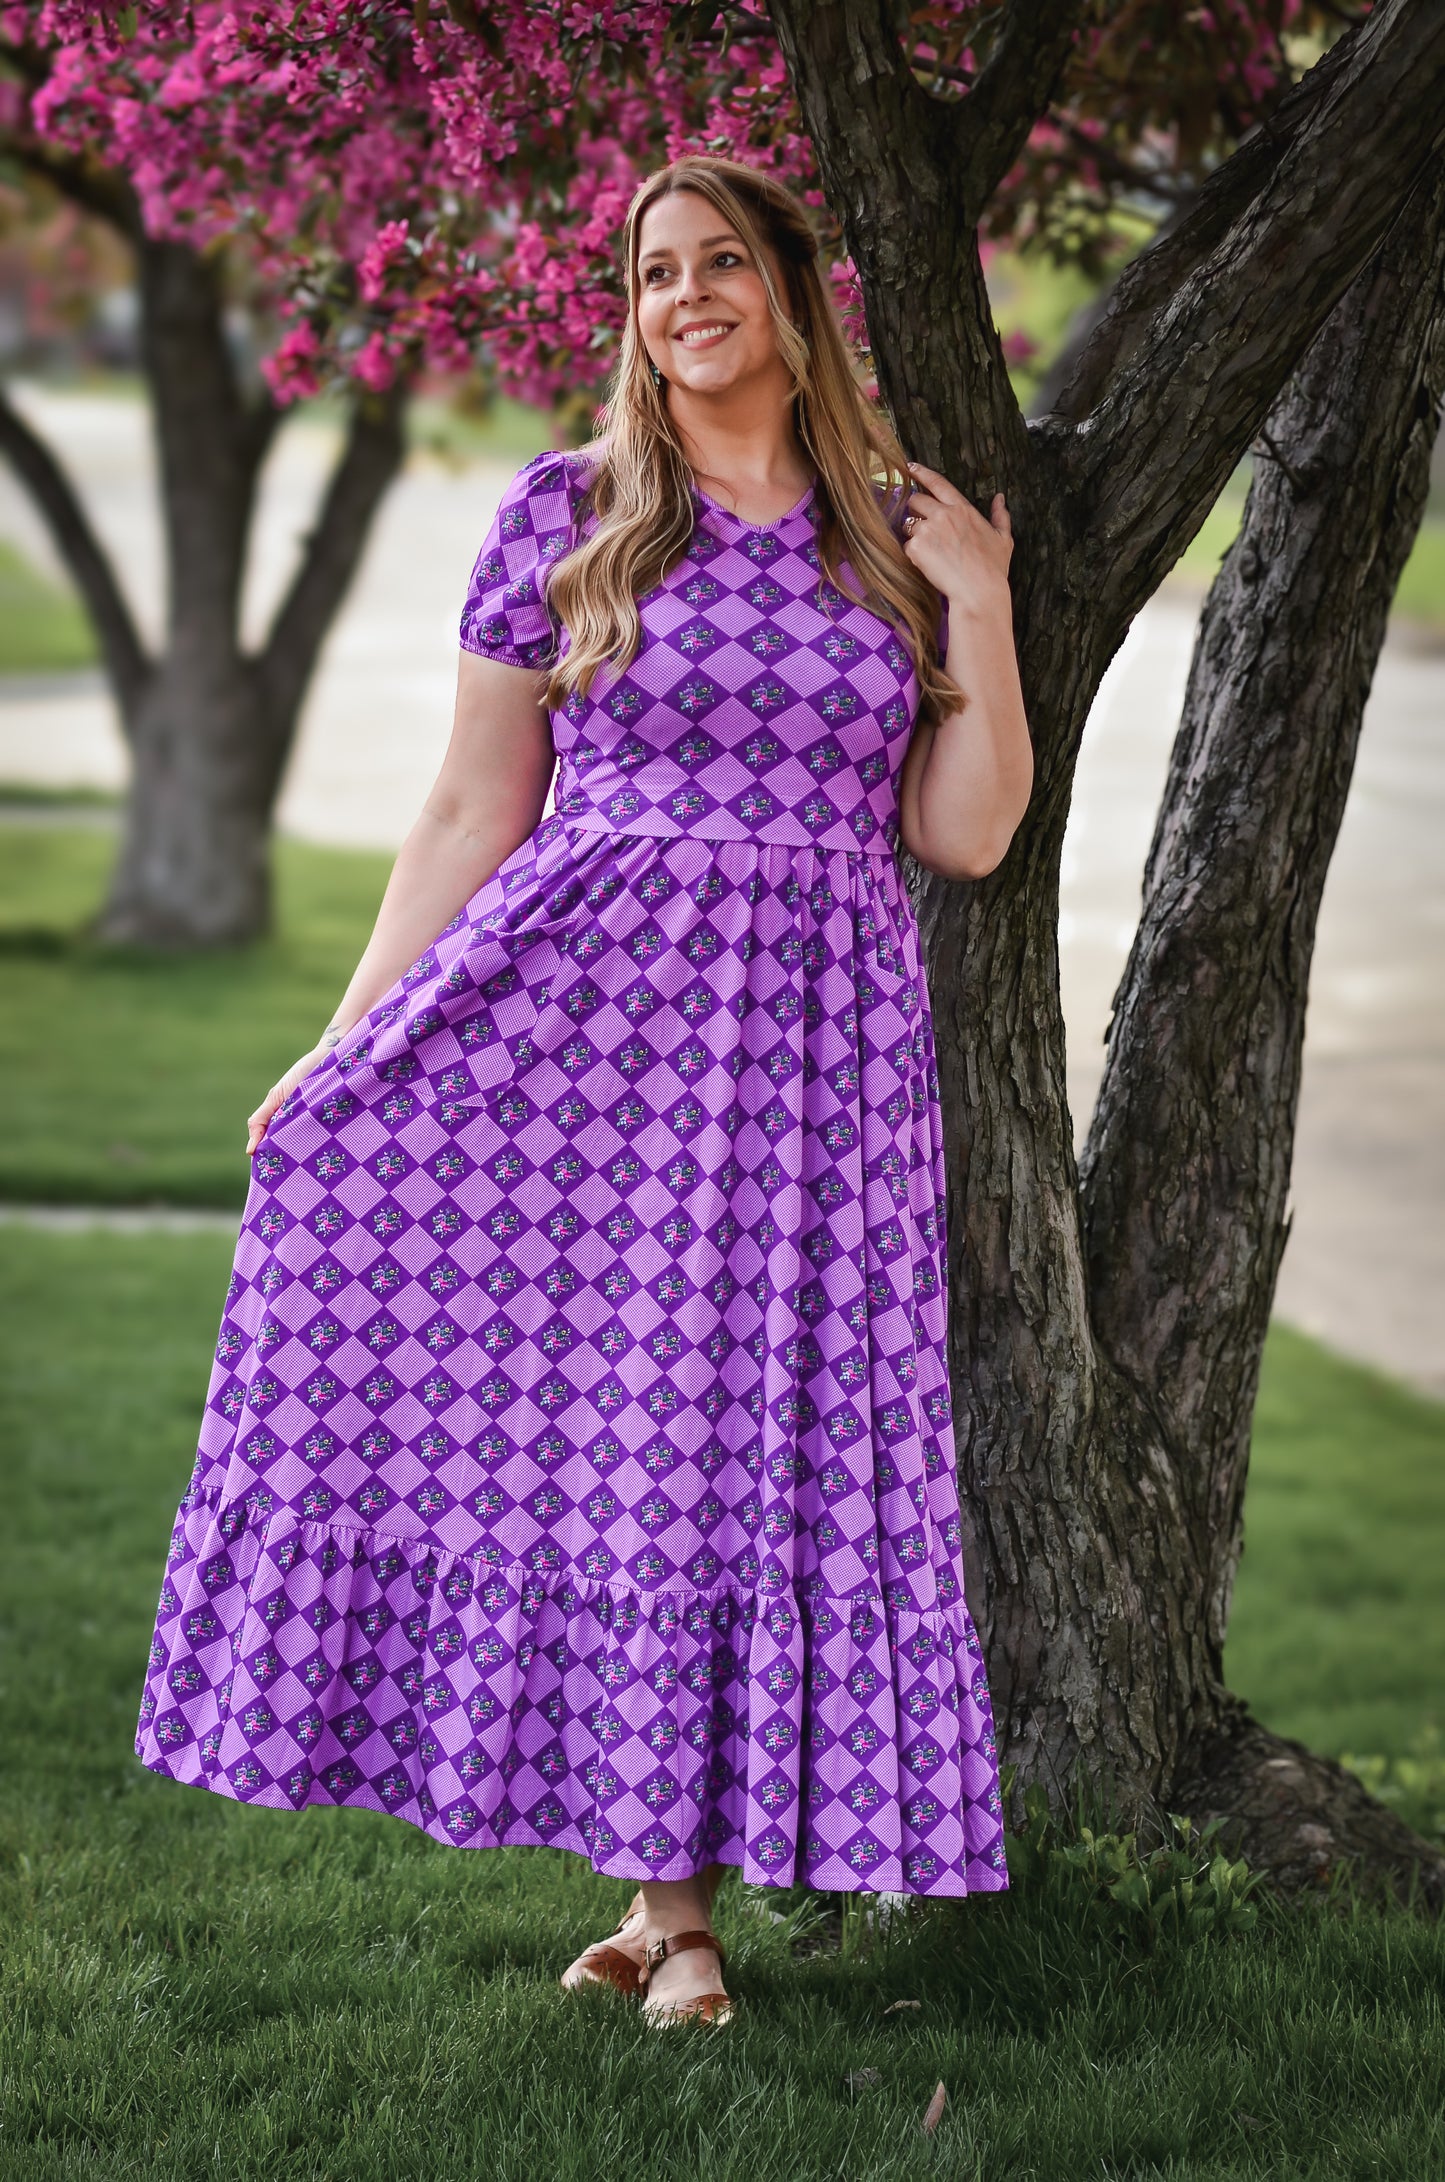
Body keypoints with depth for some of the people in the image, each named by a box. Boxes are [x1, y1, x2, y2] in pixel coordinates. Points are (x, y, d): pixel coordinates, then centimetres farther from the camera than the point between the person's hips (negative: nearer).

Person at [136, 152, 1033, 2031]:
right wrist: (348, 1035, 2)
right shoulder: (564, 515, 6)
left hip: (816, 1039, 1)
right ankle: (657, 1894, 2)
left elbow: (967, 837, 6)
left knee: (750, 1438, -1)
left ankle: (681, 1898, 6)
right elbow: (472, 811, 7)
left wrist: (981, 612, -3)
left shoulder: (899, 536, 9)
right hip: (576, 1005, -1)